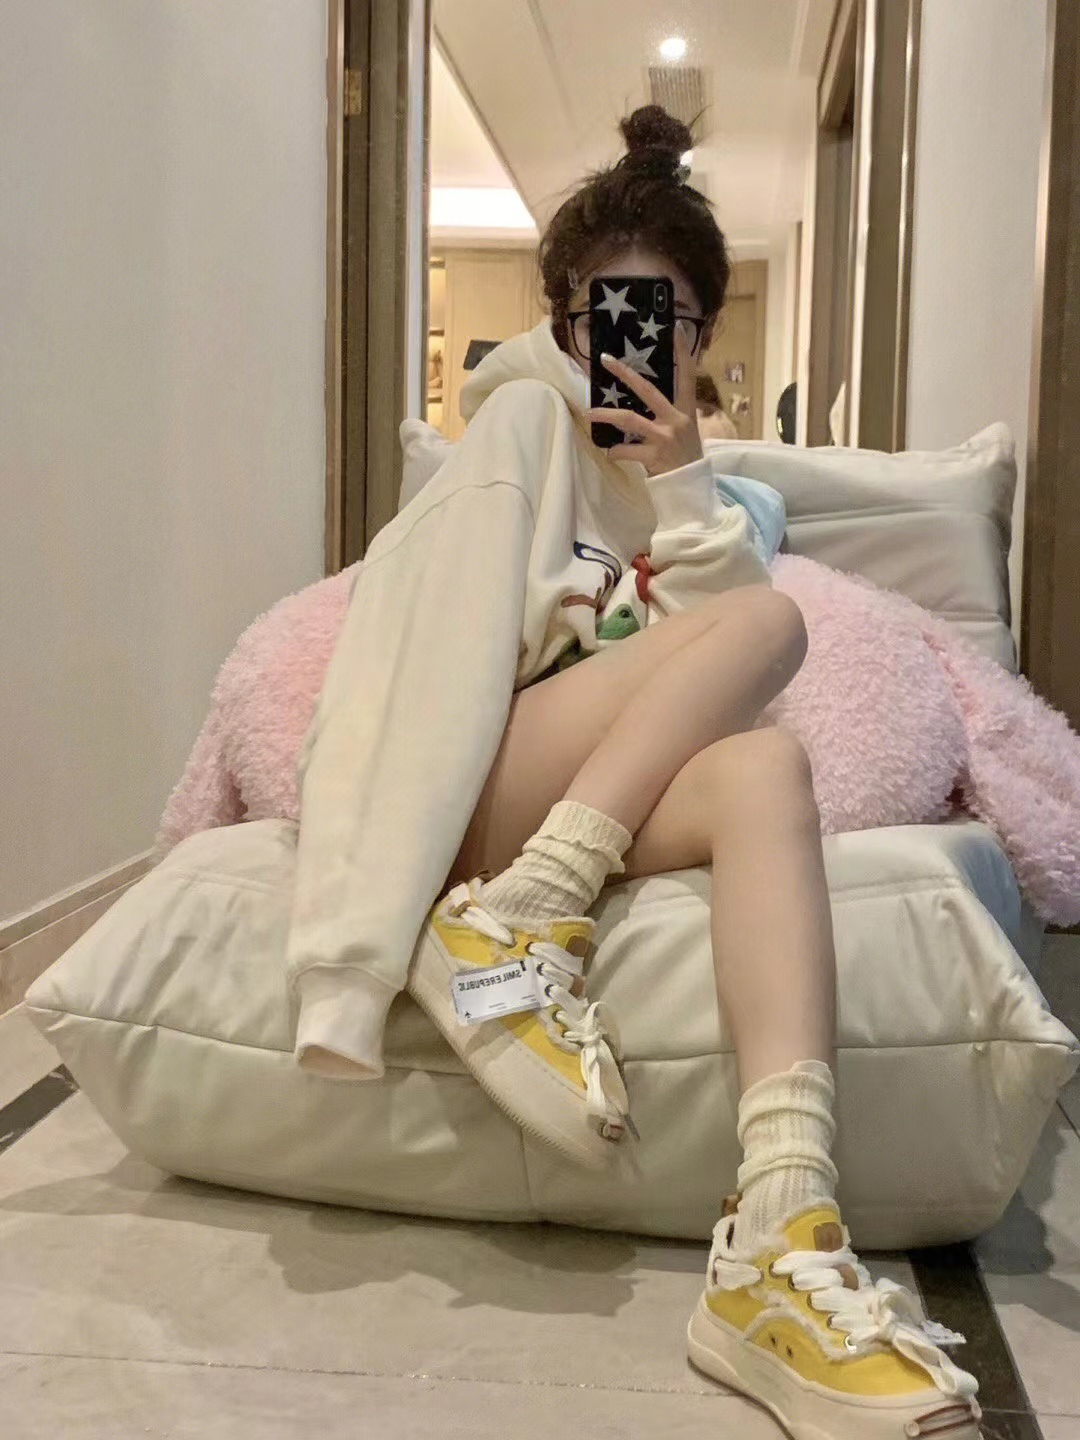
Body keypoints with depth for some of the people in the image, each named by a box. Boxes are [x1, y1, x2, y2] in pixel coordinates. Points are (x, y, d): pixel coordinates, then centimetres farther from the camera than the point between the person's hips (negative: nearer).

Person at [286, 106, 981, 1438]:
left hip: (610, 800, 3)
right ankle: (517, 920, -35)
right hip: (463, 773, -3)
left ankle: (780, 1245, -51)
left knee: (765, 772, -34)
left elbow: (698, 657, 8)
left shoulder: (724, 497, 27)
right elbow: (456, 629, 10)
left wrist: (681, 482, 1)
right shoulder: (530, 410, 18)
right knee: (766, 618, -23)